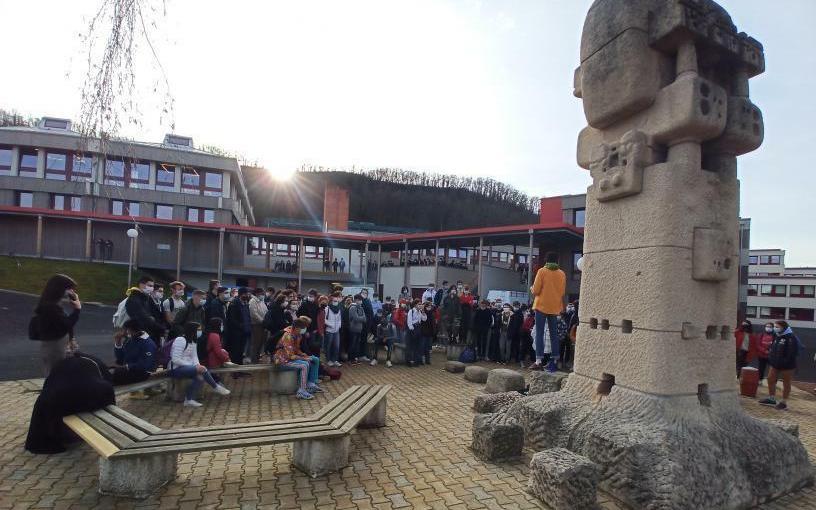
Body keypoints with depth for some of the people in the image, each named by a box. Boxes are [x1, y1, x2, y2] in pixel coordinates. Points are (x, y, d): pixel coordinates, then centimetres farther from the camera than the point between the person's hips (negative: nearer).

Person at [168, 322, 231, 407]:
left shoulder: (193, 341, 14)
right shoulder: (180, 340, -14)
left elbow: (194, 357, 6)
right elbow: (175, 360, -20)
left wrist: (198, 366, -16)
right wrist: (195, 367, -22)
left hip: (186, 367, 9)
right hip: (176, 369, -9)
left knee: (200, 376, -19)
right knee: (202, 369, -25)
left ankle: (189, 400, -12)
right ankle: (216, 387, -8)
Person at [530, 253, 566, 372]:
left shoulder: (542, 271, -7)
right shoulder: (562, 274, 6)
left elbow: (535, 291, -9)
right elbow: (562, 292, 12)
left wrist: (532, 289, 11)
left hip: (542, 306, -4)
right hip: (555, 307, 4)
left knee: (539, 334, -2)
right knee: (554, 334, 10)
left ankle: (538, 361, -8)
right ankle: (553, 362, 9)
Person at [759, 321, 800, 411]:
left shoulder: (791, 338, -16)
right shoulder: (776, 336, 10)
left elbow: (792, 353, -22)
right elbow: (772, 349, 19)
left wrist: (786, 362, -24)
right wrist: (770, 358, 8)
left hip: (787, 366, -8)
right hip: (775, 364, 8)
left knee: (786, 384, 5)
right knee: (770, 380, 10)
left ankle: (784, 402, 15)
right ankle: (771, 399, 22)